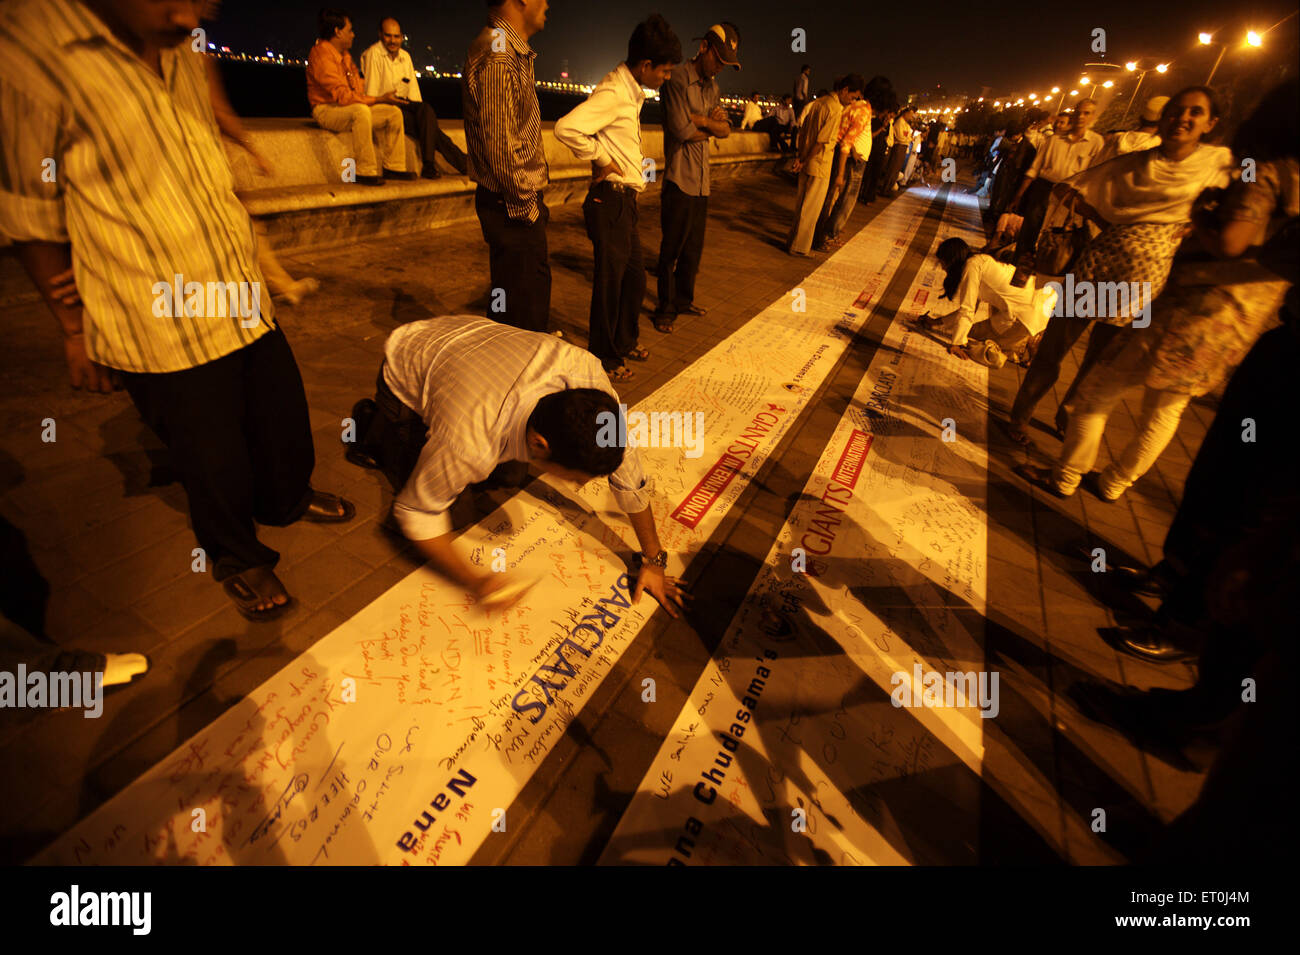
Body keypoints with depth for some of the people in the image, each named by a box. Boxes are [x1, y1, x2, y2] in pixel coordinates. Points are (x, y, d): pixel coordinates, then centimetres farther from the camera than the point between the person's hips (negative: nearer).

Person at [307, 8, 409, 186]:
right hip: (327, 110, -9)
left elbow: (358, 87, 19)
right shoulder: (321, 55, -14)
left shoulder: (345, 55, 16)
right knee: (361, 111, -40)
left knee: (394, 112, -1)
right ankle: (365, 172, -38)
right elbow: (342, 96, -24)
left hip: (352, 109, 9)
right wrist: (379, 99, -24)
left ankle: (393, 166, -3)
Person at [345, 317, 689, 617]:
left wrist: (654, 562, -16)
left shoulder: (584, 371, -35)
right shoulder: (467, 446, -46)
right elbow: (415, 512, -25)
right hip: (405, 371, -4)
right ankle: (376, 427, 19)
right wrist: (474, 582, -29)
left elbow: (628, 471, -24)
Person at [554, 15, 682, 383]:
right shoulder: (612, 93, -17)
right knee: (610, 282, 0)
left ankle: (625, 341, 35)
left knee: (634, 278, 17)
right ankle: (604, 359, 14)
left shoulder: (631, 92, 14)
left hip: (626, 200, 10)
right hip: (610, 201, -10)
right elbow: (565, 128, -29)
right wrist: (603, 159, -19)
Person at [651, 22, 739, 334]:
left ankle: (683, 299, 26)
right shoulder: (677, 80, -7)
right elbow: (681, 130, -17)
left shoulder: (712, 88, 17)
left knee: (694, 247, 13)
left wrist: (701, 120, -10)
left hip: (702, 182, 8)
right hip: (679, 179, -7)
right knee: (672, 248, -2)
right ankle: (665, 308, 8)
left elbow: (725, 129, 8)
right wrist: (710, 127, 0)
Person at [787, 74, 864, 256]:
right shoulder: (836, 110, -16)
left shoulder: (819, 102, 11)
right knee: (810, 207, 0)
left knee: (802, 203, 17)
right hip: (819, 166, -9)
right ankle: (799, 247, 6)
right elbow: (823, 141, -18)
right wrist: (805, 161, -10)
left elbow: (803, 130, 11)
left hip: (807, 164, 9)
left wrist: (799, 155, 8)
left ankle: (793, 239, 26)